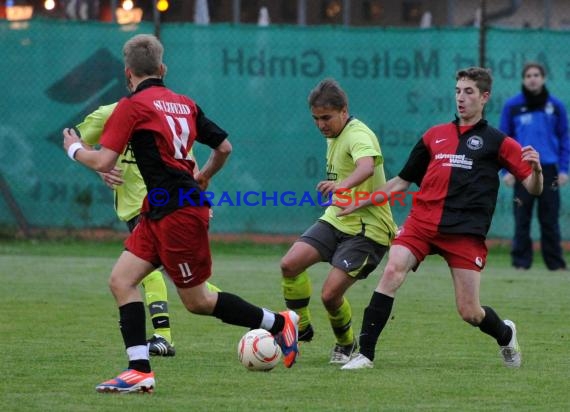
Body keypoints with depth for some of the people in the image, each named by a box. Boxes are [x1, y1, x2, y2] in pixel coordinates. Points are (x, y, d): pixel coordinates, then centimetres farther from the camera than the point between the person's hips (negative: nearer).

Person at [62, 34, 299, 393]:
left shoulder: (132, 106, -11)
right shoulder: (185, 104, 11)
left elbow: (104, 162, -15)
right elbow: (224, 147, 16)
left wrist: (74, 149, 5)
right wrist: (204, 176, 37)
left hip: (177, 214, -9)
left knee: (197, 301, 4)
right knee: (121, 280, 3)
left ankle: (280, 323, 15)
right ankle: (140, 370, -4)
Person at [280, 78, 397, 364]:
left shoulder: (358, 136, -19)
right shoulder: (334, 137, 11)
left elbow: (366, 167, -42)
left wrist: (343, 185, -60)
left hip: (367, 228, -8)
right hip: (336, 219, 8)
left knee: (330, 294, -16)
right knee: (290, 264, -14)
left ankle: (346, 344, 14)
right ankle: (300, 329, 6)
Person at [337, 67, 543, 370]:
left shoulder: (497, 142, 7)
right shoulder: (435, 135, 17)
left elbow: (534, 188, 3)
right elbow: (402, 181, 25)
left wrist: (536, 168, -20)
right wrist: (358, 202, 20)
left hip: (465, 231, -3)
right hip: (422, 221, 3)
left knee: (469, 312, -3)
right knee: (393, 270, -24)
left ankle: (506, 335, 33)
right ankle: (365, 353, -24)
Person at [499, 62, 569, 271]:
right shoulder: (512, 106, 4)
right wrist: (506, 170, -1)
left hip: (549, 169, 1)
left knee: (550, 220, 1)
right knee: (522, 219, 0)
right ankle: (521, 261, 5)